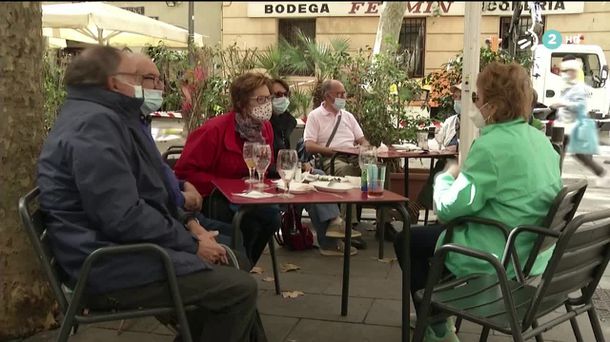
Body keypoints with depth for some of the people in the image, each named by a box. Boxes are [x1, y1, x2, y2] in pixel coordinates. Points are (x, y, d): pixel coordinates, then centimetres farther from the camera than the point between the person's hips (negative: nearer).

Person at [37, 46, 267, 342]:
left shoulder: (102, 116, 16)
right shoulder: (94, 123, -20)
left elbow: (144, 191, 21)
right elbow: (124, 217, -27)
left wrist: (186, 222, 7)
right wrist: (192, 244, -16)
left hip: (123, 248, 11)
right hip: (113, 266, -11)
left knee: (228, 261, 17)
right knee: (240, 288, -16)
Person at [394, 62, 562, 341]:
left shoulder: (492, 145, -23)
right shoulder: (540, 139, 3)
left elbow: (448, 210, -23)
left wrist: (446, 176, -3)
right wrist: (464, 175, 11)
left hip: (496, 260, -8)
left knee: (406, 241, 14)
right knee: (433, 233, 29)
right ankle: (439, 315, 37)